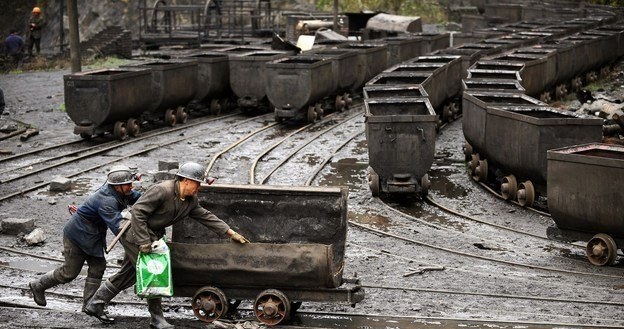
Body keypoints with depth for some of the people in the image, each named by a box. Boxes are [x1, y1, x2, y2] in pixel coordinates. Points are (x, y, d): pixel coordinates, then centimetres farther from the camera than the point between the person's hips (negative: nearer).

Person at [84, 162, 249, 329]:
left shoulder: (191, 200, 2)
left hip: (150, 236, 9)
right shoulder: (162, 190, -25)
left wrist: (232, 233, 6)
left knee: (127, 275, 14)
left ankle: (94, 305, 24)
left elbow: (206, 217, 9)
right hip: (136, 234, -9)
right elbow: (137, 212, -27)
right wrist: (144, 242, -29)